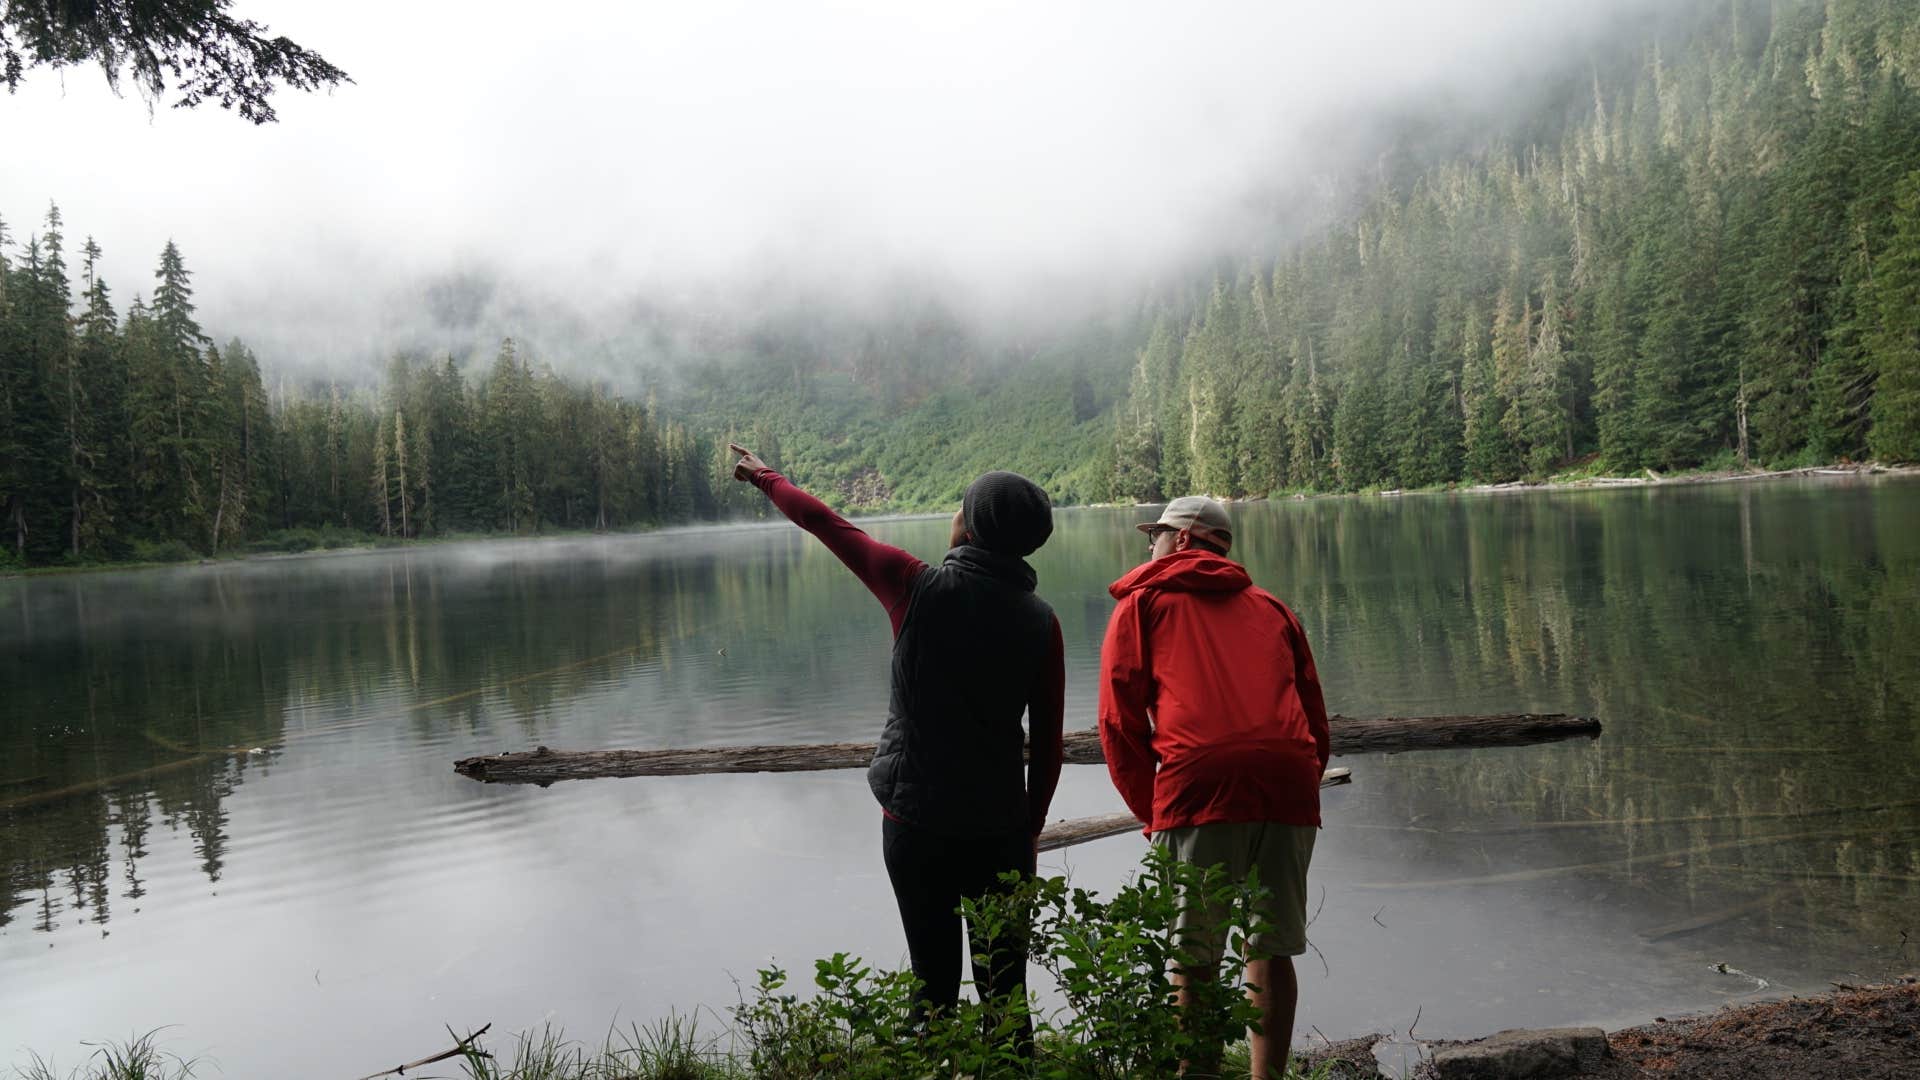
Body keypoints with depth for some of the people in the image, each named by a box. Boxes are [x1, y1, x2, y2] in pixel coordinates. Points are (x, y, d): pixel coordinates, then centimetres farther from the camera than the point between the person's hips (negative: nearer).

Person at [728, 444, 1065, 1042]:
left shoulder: (919, 586, -10)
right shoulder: (1041, 620, -3)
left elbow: (828, 524, 3)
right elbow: (1048, 743, 1)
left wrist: (764, 476, 19)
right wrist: (1030, 830, 13)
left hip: (915, 822, -1)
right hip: (1001, 829, 1)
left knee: (935, 983, 10)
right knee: (1005, 989, 9)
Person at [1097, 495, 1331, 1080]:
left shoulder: (1143, 602, 15)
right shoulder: (1270, 607, 27)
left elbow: (1119, 718, 5)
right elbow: (1314, 715, 22)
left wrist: (1151, 811, 10)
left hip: (1201, 785, -4)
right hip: (1289, 785, 4)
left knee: (1195, 960, 4)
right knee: (1271, 953, 11)